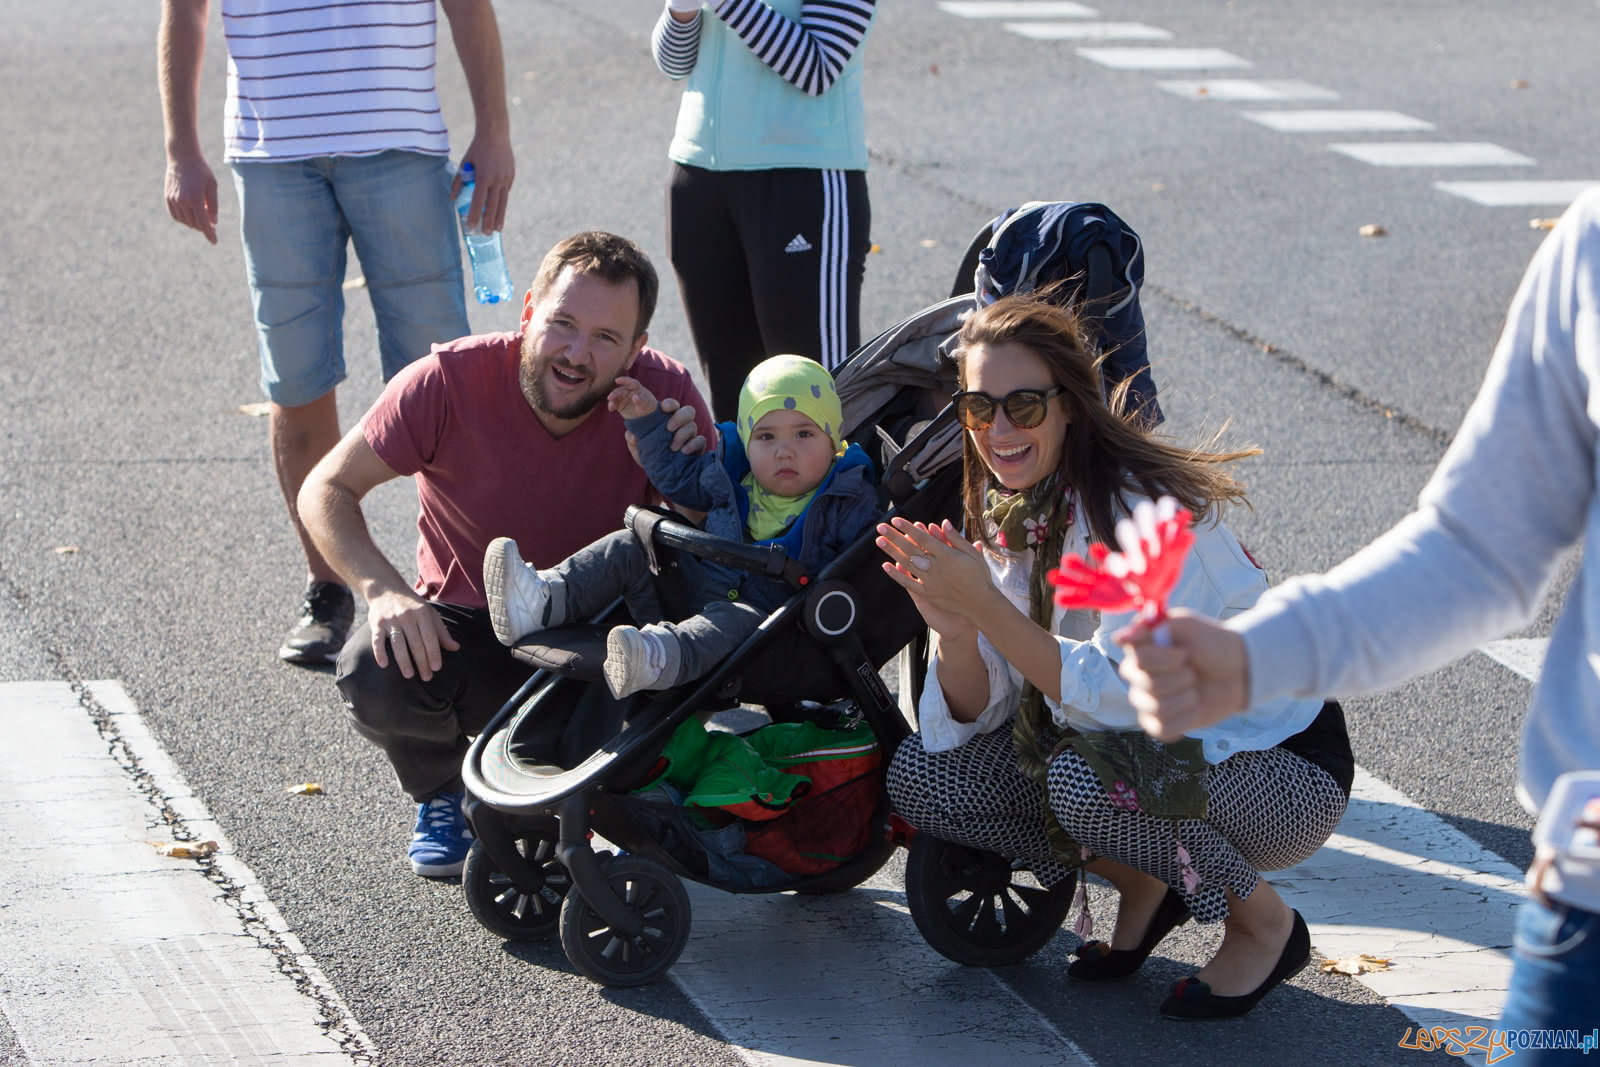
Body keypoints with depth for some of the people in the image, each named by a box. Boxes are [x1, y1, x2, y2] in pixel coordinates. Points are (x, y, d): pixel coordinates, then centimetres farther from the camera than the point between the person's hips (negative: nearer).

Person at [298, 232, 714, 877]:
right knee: (374, 678, -33)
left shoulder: (664, 394, -17)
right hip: (465, 625, -1)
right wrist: (383, 588, -33)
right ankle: (441, 793, 6)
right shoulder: (451, 381, -21)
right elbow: (326, 491, -15)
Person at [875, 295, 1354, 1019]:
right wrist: (954, 631, -25)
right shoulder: (1004, 516, -3)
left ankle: (1265, 925, -8)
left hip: (1278, 769, -7)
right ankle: (1145, 885, 11)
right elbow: (963, 724, -5)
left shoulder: (1144, 506, -25)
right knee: (918, 774, -7)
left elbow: (1126, 695, -33)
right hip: (1141, 748, 7)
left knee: (1084, 775, -35)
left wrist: (985, 605, -35)